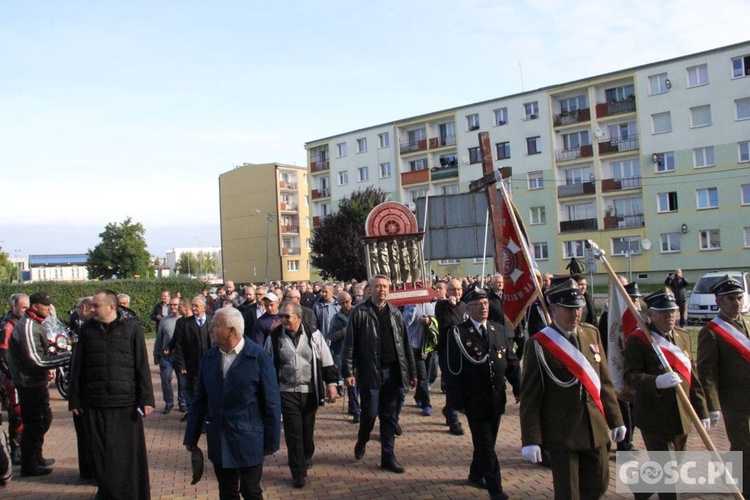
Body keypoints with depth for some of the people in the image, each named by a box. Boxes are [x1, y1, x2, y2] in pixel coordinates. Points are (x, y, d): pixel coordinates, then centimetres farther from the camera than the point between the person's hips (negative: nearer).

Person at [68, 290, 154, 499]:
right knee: (100, 453, 10)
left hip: (126, 403, -2)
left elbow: (142, 366, -2)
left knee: (130, 454, 5)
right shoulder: (88, 329, 5)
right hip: (94, 403, 2)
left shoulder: (132, 327, -2)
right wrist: (74, 400, 8)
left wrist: (146, 399, -5)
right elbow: (77, 367, 10)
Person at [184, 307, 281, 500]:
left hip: (248, 440, -4)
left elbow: (271, 402, -10)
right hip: (218, 440, 4)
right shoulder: (209, 358, 1)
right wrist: (191, 437, 7)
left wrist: (272, 441, -8)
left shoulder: (259, 357, -13)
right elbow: (199, 401, 6)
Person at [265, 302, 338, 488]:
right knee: (293, 432, -2)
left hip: (310, 391, 1)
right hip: (287, 392, -1)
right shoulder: (274, 337, -3)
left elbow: (326, 361, 2)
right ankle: (298, 473, 10)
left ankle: (306, 458, 42)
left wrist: (331, 383, -3)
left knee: (308, 429, 14)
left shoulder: (313, 334, -4)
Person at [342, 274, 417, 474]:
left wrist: (412, 372, 9)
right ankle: (362, 441, 30)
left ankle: (388, 457, 18)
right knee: (370, 413, 1)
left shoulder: (395, 313, 10)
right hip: (370, 371, -4)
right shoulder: (360, 312, -3)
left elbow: (405, 344, 10)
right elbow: (350, 344, -6)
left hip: (392, 371, 4)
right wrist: (348, 372, -12)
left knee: (390, 416, 8)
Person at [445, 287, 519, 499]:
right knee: (485, 444, -1)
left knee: (487, 441, 17)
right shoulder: (458, 333, -10)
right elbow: (453, 371, -9)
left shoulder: (501, 330, 5)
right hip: (474, 400, -5)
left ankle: (476, 475, 38)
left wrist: (518, 388, 0)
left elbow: (511, 362, 8)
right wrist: (458, 401, -11)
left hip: (497, 398, 5)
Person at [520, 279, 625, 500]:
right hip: (562, 432, -5)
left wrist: (615, 419, 12)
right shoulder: (538, 345, -12)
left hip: (595, 428, 6)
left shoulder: (592, 334, 5)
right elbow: (530, 396, -11)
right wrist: (530, 439, -13)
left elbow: (604, 380, 12)